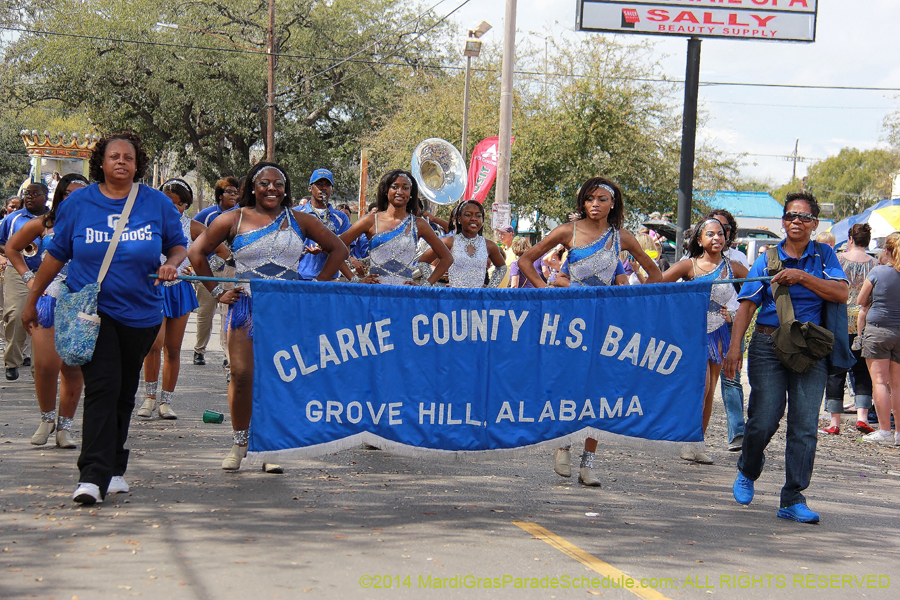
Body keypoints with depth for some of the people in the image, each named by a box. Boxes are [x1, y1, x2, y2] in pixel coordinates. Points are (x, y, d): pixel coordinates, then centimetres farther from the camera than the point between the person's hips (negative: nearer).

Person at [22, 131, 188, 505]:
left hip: (140, 313, 2)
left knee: (124, 393, 12)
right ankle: (93, 477, -19)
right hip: (90, 310, -2)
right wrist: (32, 301, 12)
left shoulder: (157, 204, 3)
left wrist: (172, 264, -11)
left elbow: (178, 244, 13)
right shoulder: (78, 203, 1)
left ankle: (113, 469, 27)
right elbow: (56, 254, 9)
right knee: (102, 387, -16)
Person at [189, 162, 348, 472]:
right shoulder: (233, 220, 6)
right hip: (245, 306, -1)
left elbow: (339, 250, 15)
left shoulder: (300, 221, 10)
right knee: (242, 374, -9)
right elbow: (197, 252, 11)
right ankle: (239, 442, 7)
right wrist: (217, 291, 5)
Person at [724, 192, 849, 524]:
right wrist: (735, 346, -9)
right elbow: (747, 304, 2)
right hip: (768, 344, -1)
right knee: (764, 420, -4)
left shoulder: (823, 255, 8)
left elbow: (842, 293, -6)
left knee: (805, 426, -4)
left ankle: (793, 499, 1)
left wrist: (802, 277, -16)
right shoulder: (768, 258, 6)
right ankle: (747, 472, 26)